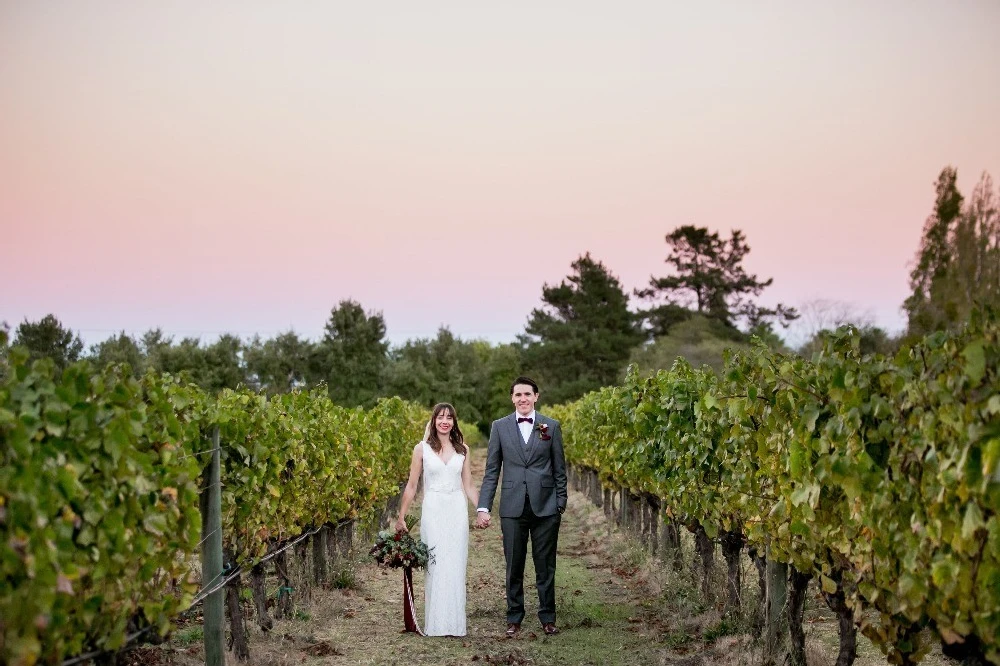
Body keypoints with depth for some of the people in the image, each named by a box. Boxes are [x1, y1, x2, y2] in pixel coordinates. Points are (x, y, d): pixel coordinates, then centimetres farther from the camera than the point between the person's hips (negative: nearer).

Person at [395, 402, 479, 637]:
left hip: (457, 511, 2)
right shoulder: (422, 448, 2)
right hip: (433, 511, -2)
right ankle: (435, 624, 3)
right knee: (434, 566, -4)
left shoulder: (462, 450, 9)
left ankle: (454, 623, 10)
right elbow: (411, 486, 5)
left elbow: (468, 486, 13)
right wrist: (401, 517, 3)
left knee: (455, 567, 2)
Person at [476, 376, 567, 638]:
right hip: (513, 507, 0)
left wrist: (561, 505, 3)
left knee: (546, 567, 5)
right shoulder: (500, 427, 5)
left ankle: (548, 618, 16)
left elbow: (559, 469, 7)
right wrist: (483, 507, -2)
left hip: (545, 507, 0)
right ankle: (514, 619, 16)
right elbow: (491, 470, 5)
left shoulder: (551, 426, 4)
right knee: (514, 567, 6)